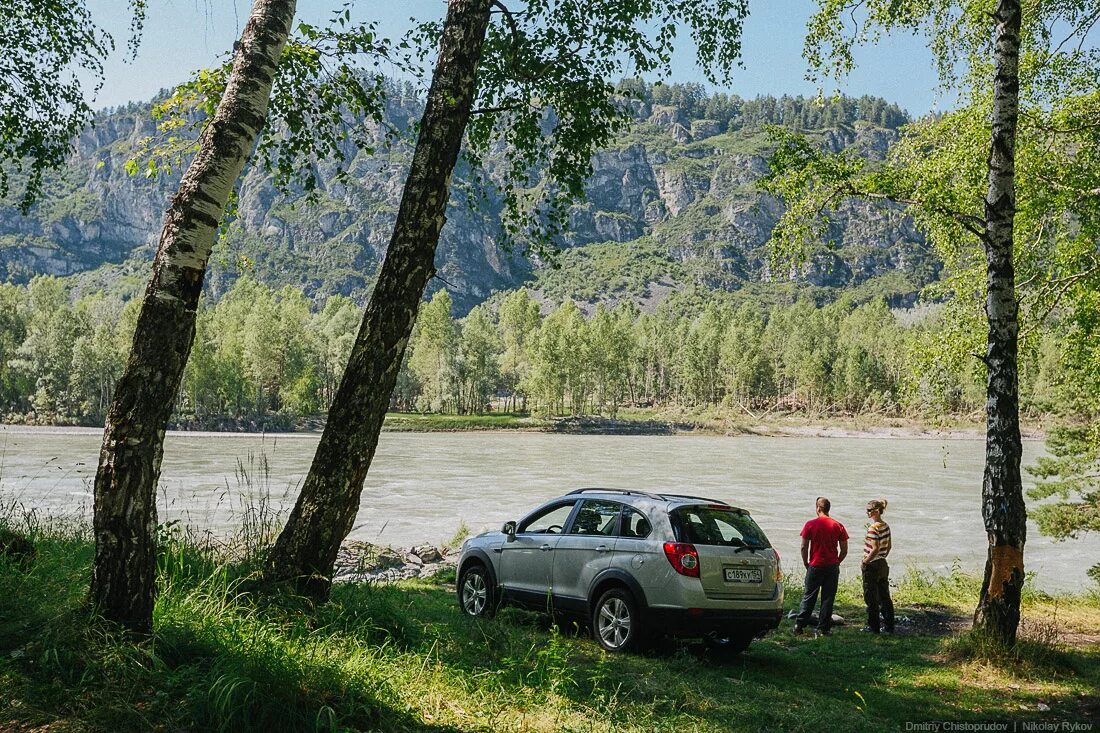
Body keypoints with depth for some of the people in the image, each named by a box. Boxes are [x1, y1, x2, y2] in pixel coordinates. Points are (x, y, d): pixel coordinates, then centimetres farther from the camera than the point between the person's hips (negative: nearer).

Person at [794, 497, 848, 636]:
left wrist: (806, 563, 8)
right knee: (828, 598, 6)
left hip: (815, 566, -1)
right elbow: (844, 550, 3)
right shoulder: (838, 526, 1)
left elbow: (804, 547, -6)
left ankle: (799, 625, 8)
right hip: (832, 567, 1)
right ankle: (823, 628, 7)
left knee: (809, 597, 7)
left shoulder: (810, 524, -5)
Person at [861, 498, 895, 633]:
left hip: (872, 566, -8)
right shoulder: (886, 526, 6)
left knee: (871, 598, 3)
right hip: (883, 565, 8)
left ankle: (873, 626, 10)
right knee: (885, 597, 14)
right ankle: (889, 626, 19)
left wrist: (865, 562, -16)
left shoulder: (873, 528, -19)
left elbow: (875, 548, -24)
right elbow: (888, 546, 13)